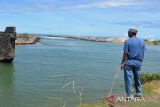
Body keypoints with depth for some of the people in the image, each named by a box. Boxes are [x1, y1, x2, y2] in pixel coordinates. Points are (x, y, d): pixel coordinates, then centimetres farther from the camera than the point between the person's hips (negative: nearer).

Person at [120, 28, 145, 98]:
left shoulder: (127, 41, -7)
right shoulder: (142, 41, 7)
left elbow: (125, 54, -10)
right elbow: (143, 53, 6)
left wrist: (122, 63, -5)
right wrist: (140, 61, 16)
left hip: (129, 62, -5)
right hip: (138, 62, 5)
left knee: (128, 79, 1)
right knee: (137, 78, 17)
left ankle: (130, 95, 3)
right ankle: (139, 93, 26)